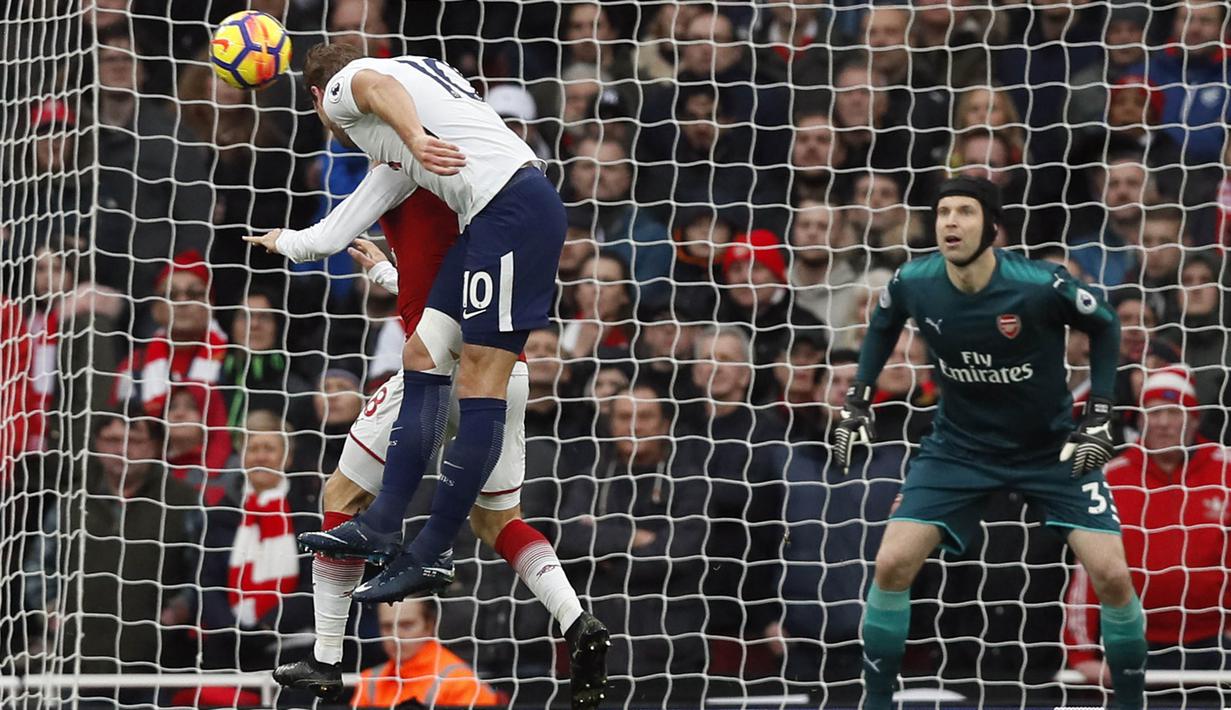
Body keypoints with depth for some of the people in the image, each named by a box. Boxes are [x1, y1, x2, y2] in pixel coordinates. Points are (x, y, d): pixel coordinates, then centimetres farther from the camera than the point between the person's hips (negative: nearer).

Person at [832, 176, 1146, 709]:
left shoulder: (1040, 286, -26)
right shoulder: (913, 284, -17)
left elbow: (1104, 326, -6)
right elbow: (883, 325, 9)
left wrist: (1099, 416, -10)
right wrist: (857, 401, 4)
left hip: (1052, 446, -2)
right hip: (960, 446, 2)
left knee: (1111, 576, -11)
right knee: (892, 564, -10)